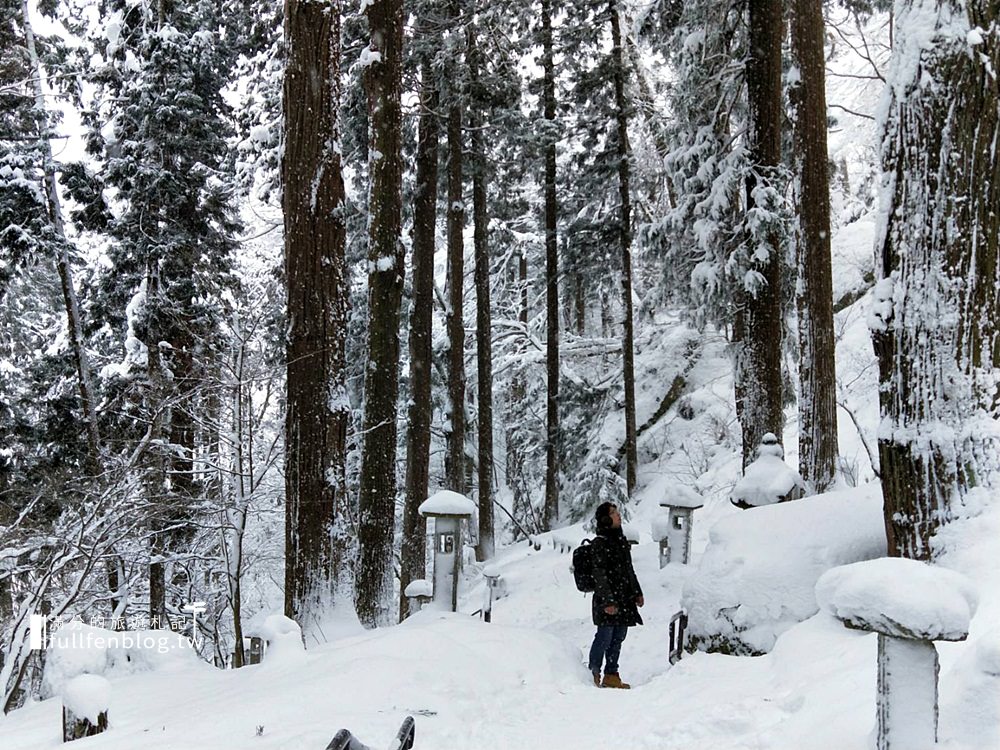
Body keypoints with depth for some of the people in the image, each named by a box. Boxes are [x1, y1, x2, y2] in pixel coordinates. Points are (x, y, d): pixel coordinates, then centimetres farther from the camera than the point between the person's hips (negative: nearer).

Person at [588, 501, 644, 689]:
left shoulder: (621, 540, 14)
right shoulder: (600, 543, -12)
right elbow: (599, 574, -15)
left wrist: (637, 593, 21)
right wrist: (608, 601, -19)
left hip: (624, 599, 8)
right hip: (607, 600, -8)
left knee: (618, 638, 10)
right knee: (604, 637, -5)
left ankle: (611, 676, 17)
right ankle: (594, 675, 7)